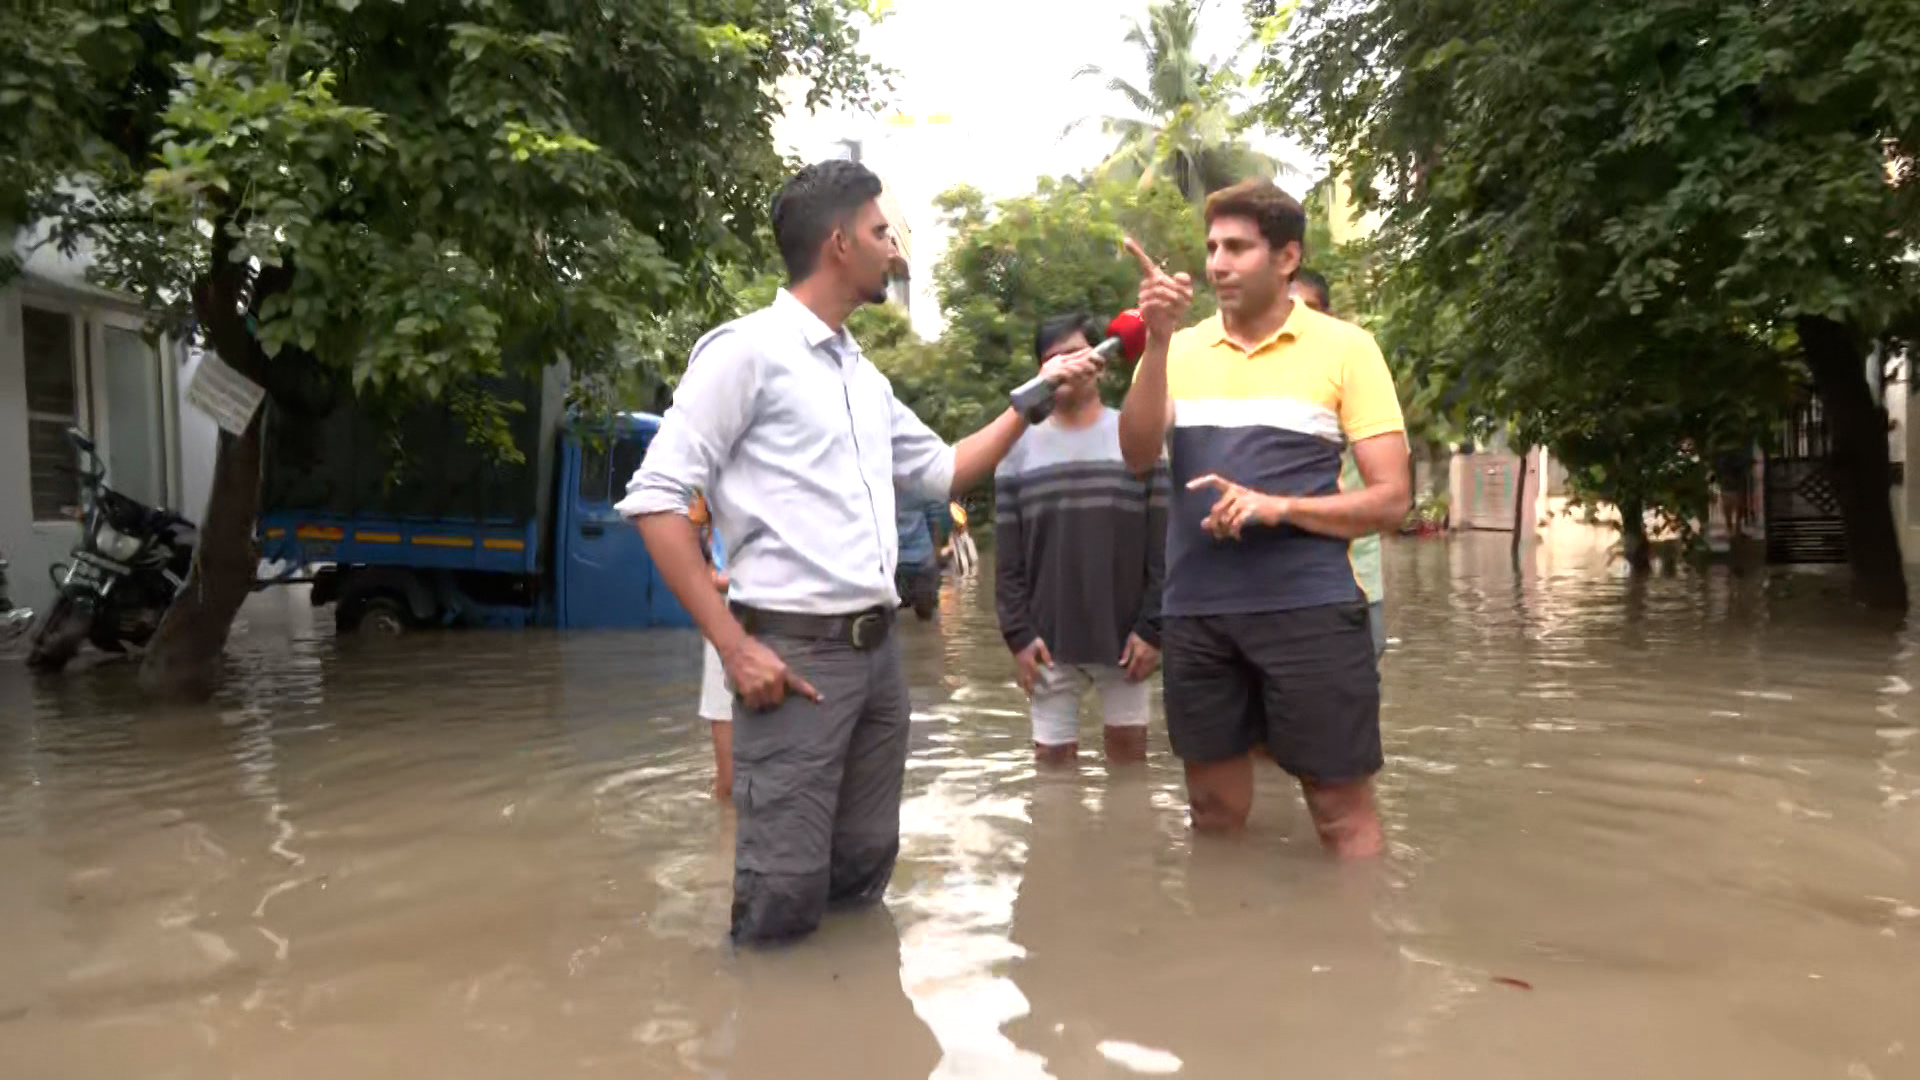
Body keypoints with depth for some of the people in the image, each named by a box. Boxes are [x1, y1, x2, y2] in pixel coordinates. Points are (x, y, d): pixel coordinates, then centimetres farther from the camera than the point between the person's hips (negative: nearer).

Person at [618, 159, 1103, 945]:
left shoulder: (865, 375, 16)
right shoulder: (746, 350, -8)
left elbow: (941, 472, 27)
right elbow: (656, 498, -12)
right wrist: (734, 646, -17)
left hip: (880, 648, 8)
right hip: (795, 650, -8)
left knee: (863, 872, 16)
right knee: (787, 891, -3)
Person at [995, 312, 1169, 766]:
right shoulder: (1020, 449, 5)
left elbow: (1162, 546, -1)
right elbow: (1008, 558, 3)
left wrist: (1153, 627, -7)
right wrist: (1017, 633, -5)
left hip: (1126, 635, 0)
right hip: (1050, 639, 1)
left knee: (1129, 748, 10)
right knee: (1053, 755, 5)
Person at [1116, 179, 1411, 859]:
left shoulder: (1345, 348, 0)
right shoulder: (1180, 350, 9)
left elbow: (1389, 499, -2)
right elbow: (1138, 455, -7)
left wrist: (1279, 507, -18)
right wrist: (1158, 341, -18)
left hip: (1310, 607, -3)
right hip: (1195, 612, 3)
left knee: (1342, 810, 4)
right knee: (1215, 810, 13)